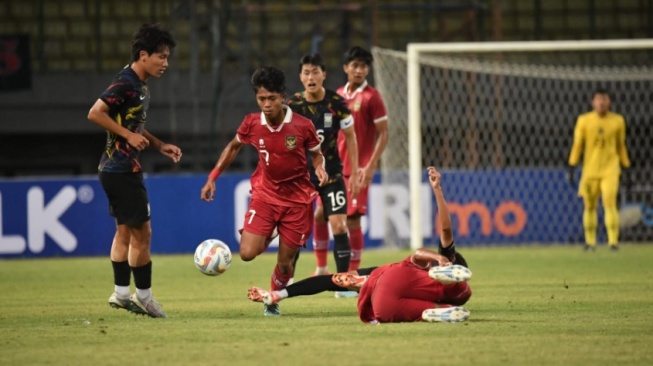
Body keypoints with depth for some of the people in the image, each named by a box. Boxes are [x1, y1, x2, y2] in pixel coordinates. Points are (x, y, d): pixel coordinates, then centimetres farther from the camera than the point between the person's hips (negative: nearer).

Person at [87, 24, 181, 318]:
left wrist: (159, 145, 13)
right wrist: (128, 136, -21)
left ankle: (121, 293, 19)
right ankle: (144, 296, 5)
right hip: (121, 169, -10)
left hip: (124, 169, 10)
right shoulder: (125, 84, -18)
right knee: (141, 232, -4)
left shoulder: (140, 86, 13)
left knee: (125, 231, 14)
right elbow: (95, 114, -23)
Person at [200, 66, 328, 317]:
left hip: (297, 199, -1)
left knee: (285, 262, 1)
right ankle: (268, 238, 24)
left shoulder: (302, 126, -15)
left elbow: (316, 154, 3)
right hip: (265, 195, 1)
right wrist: (213, 177, 7)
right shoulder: (251, 124, -9)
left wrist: (320, 168, -20)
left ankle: (273, 300, 33)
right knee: (247, 253, -14)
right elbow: (233, 147, 12)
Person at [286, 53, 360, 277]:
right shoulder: (292, 105, -8)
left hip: (331, 173, -1)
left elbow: (350, 136, 1)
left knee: (338, 225, -12)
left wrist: (354, 173, 0)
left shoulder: (337, 103, -10)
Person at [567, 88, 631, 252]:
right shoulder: (584, 120, 1)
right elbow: (577, 145, 3)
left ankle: (613, 241, -15)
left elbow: (621, 146, 13)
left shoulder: (618, 120, 4)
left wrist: (626, 169, 12)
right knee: (589, 206, 5)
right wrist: (571, 169, -2)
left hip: (610, 169, -1)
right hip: (590, 170, 1)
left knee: (610, 203, -14)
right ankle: (590, 242, 16)